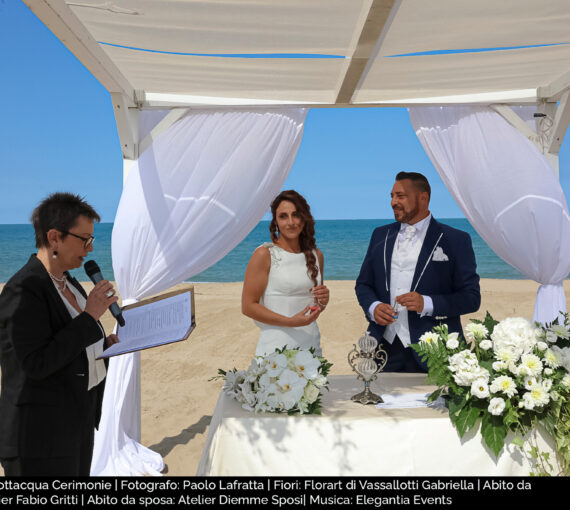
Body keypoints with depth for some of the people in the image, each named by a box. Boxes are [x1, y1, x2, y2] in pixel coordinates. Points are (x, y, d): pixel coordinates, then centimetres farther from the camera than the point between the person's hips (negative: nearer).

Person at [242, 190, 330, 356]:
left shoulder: (316, 255, 11)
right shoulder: (264, 255, -6)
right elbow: (248, 306, -10)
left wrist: (323, 301, 0)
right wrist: (290, 321, -16)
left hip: (311, 347, 5)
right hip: (275, 347, -5)